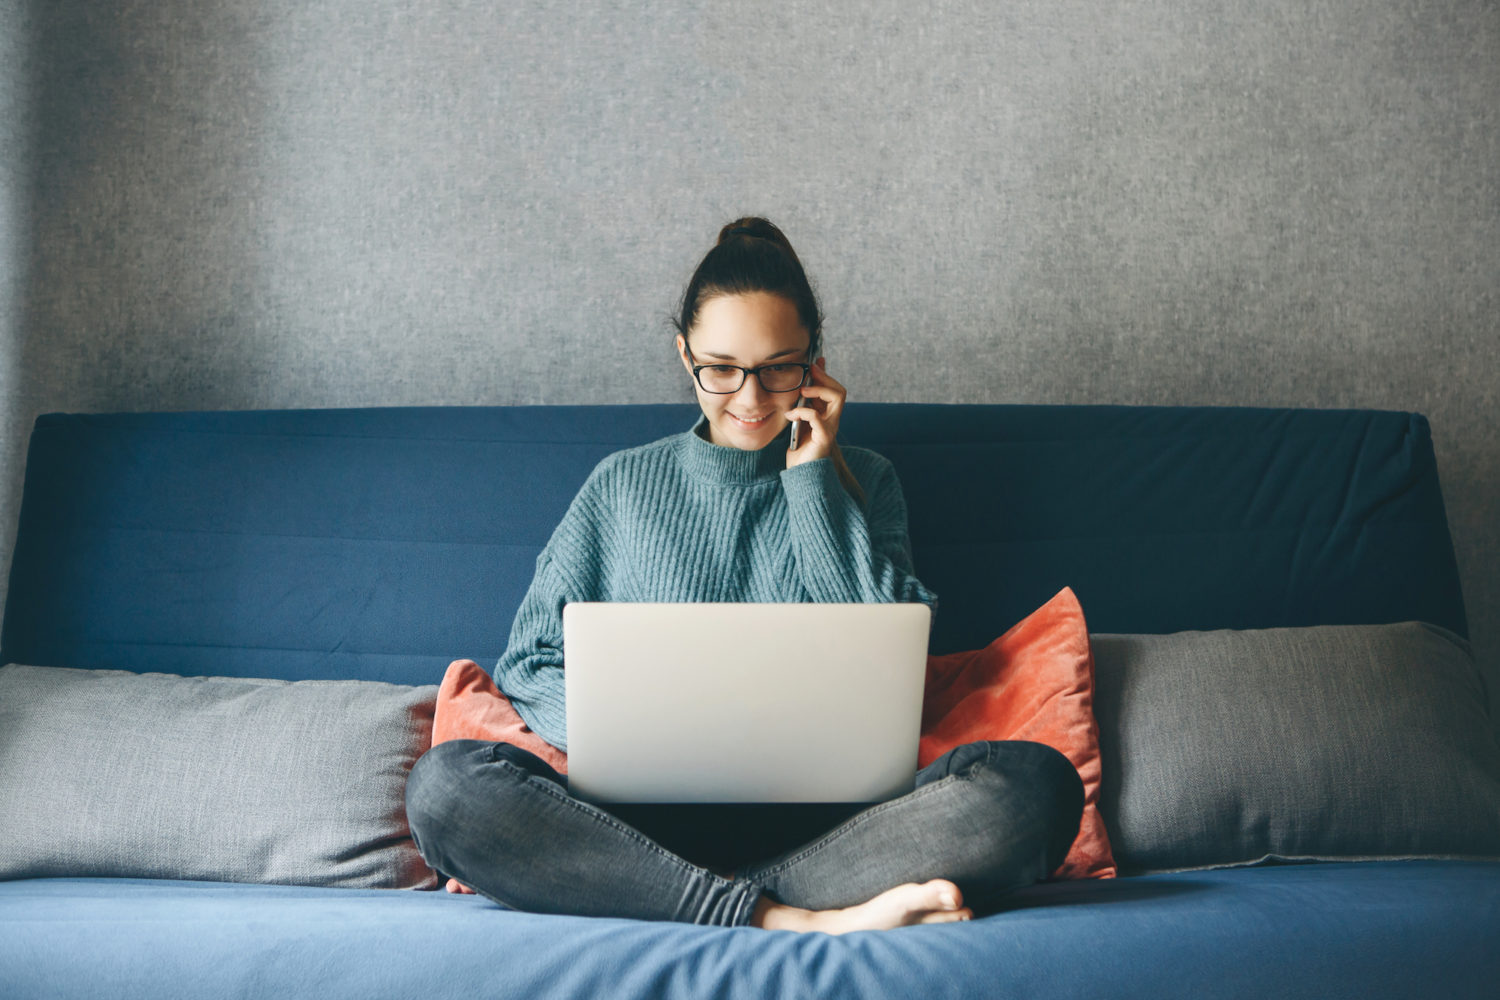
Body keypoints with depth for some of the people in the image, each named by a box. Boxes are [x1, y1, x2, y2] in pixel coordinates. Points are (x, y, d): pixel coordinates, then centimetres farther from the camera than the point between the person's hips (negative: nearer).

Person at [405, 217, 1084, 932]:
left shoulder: (859, 482, 16)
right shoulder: (625, 485, 16)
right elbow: (532, 665, 11)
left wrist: (812, 476, 3)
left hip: (822, 813, 1)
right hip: (650, 815, 0)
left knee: (1038, 782, -29)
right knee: (446, 783, -29)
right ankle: (794, 918, -34)